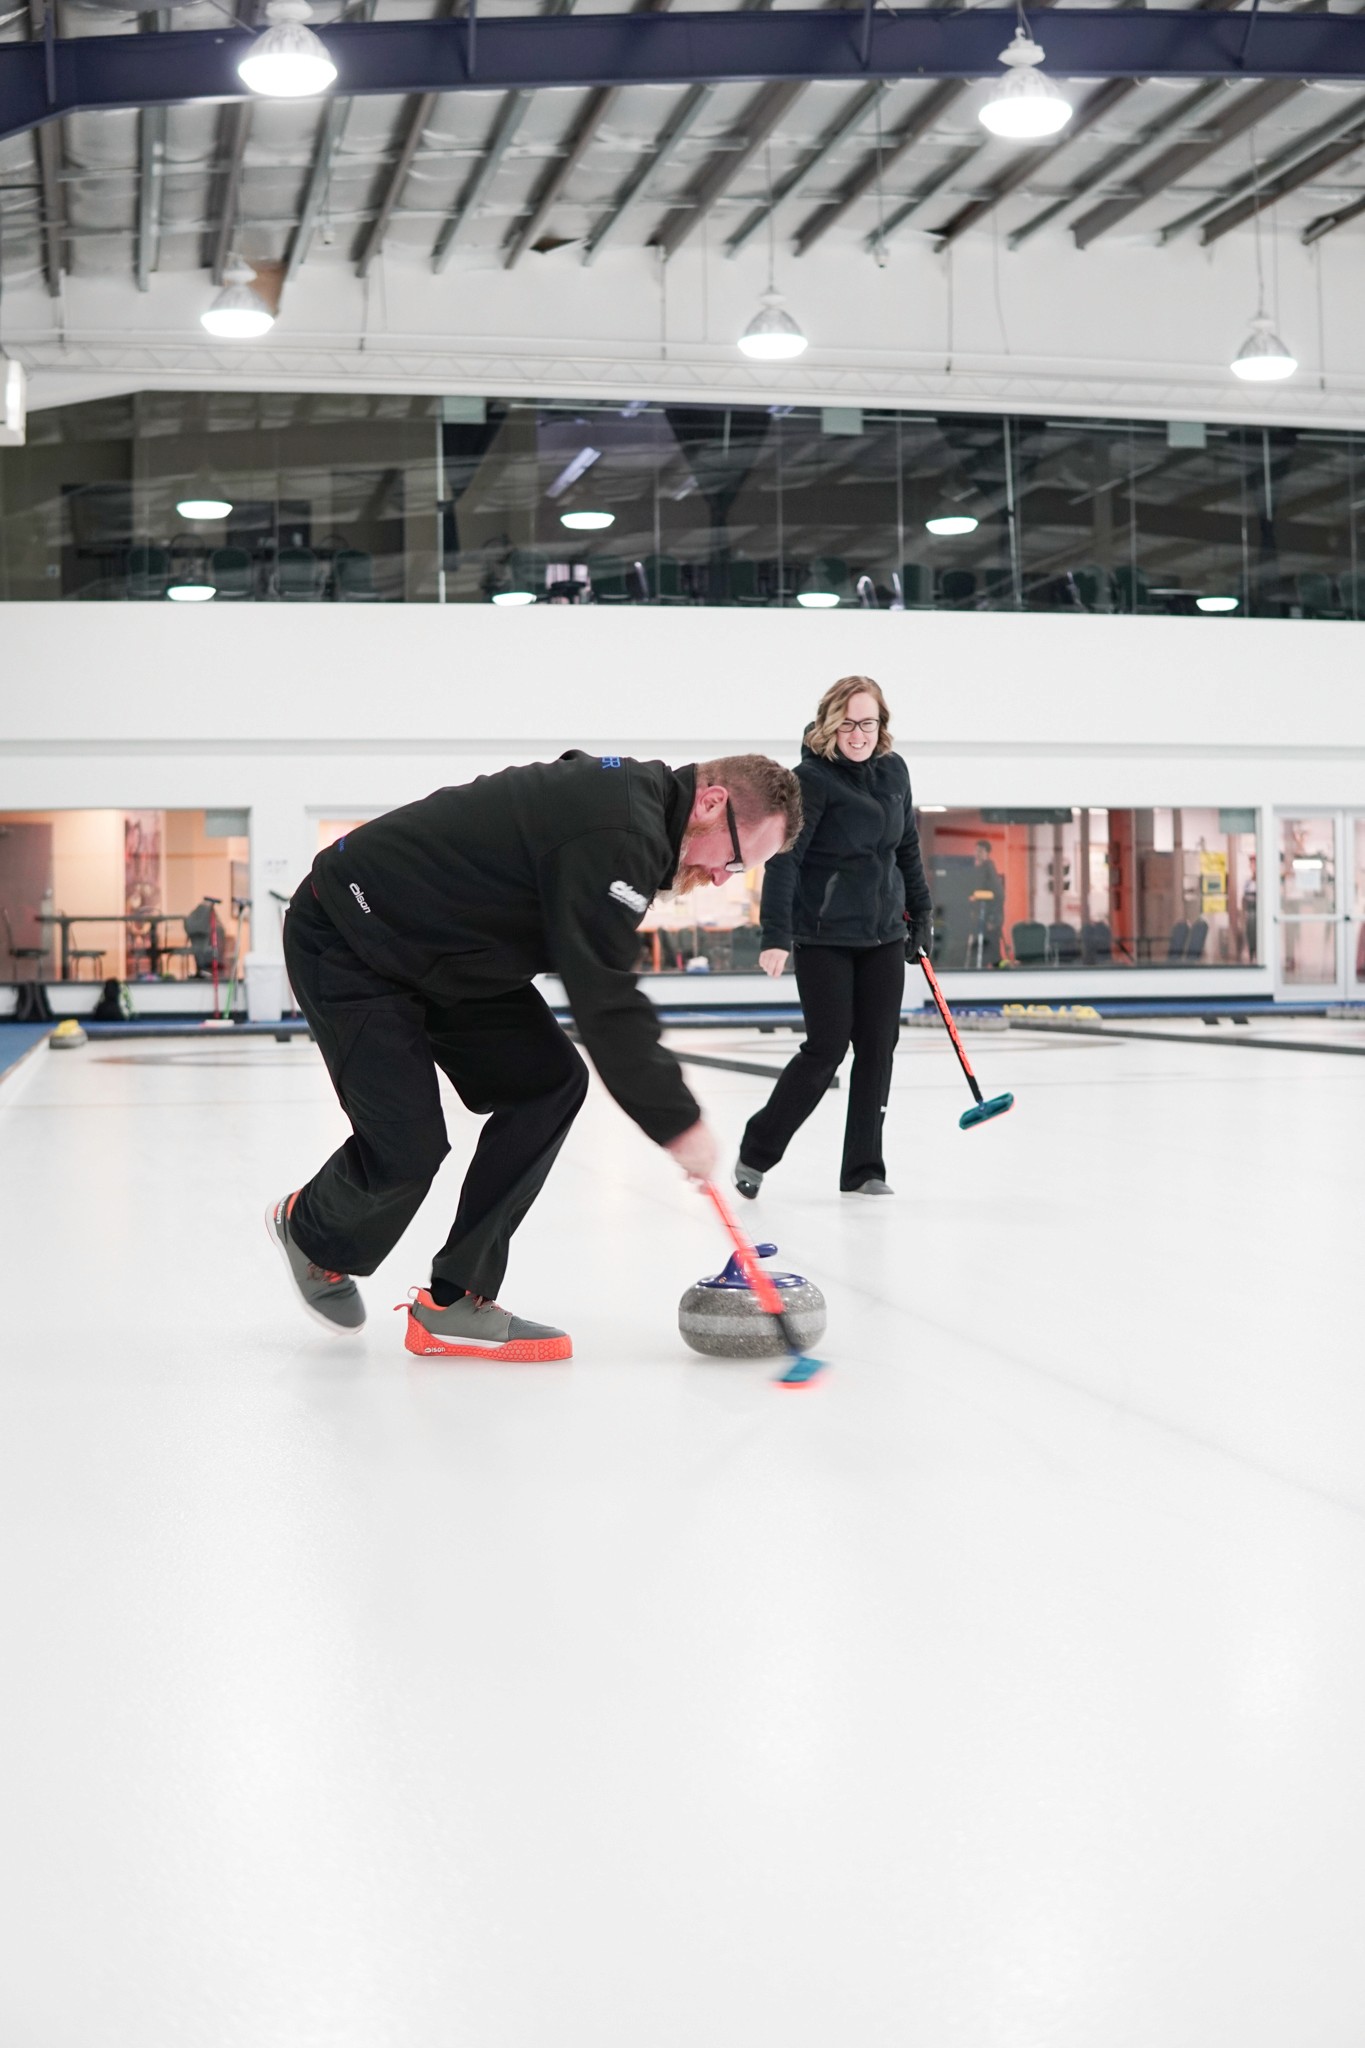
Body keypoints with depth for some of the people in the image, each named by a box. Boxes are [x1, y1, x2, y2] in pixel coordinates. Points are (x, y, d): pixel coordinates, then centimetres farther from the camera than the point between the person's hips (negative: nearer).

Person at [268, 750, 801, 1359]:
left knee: (548, 1082, -3)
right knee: (408, 1149, -11)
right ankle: (309, 1228, 25)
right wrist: (677, 1122, -22)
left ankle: (453, 1304, 0)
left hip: (436, 950, 10)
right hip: (345, 941, -10)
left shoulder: (636, 793, 3)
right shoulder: (616, 830, -29)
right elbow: (604, 1000, -30)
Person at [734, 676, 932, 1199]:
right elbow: (783, 859, -22)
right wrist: (775, 935, -31)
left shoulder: (894, 770, 5)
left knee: (878, 1047, 4)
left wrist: (920, 912, 19)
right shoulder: (811, 778, -15)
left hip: (883, 934, 6)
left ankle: (862, 1168, 13)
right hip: (823, 936, -6)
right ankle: (755, 1153, 12)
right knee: (827, 1047, -5)